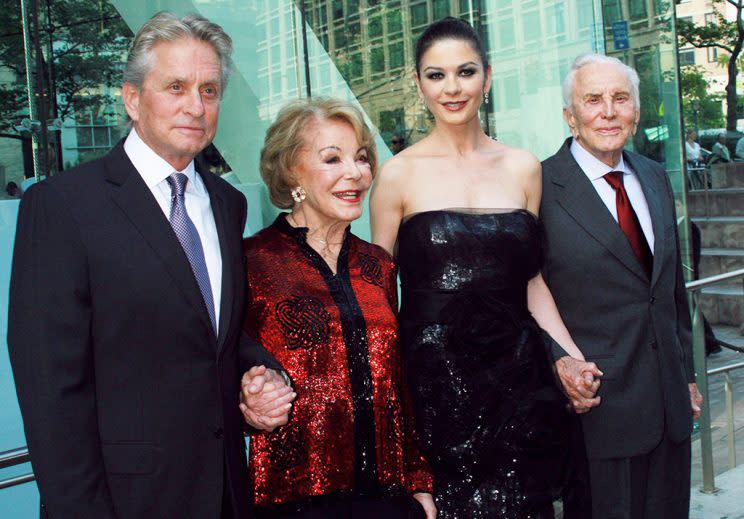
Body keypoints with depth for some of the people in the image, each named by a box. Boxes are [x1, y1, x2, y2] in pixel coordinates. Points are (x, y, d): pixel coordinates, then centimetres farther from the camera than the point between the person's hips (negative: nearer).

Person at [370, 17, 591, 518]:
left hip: (516, 376, 3)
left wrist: (573, 357, 0)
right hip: (433, 380, -3)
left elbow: (531, 277, 11)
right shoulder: (399, 173, -4)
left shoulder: (523, 167, 5)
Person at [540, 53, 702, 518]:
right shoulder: (541, 188, -11)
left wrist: (687, 374, 17)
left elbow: (674, 283, 15)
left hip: (669, 401, 6)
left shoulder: (655, 178, 10)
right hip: (597, 401, -6)